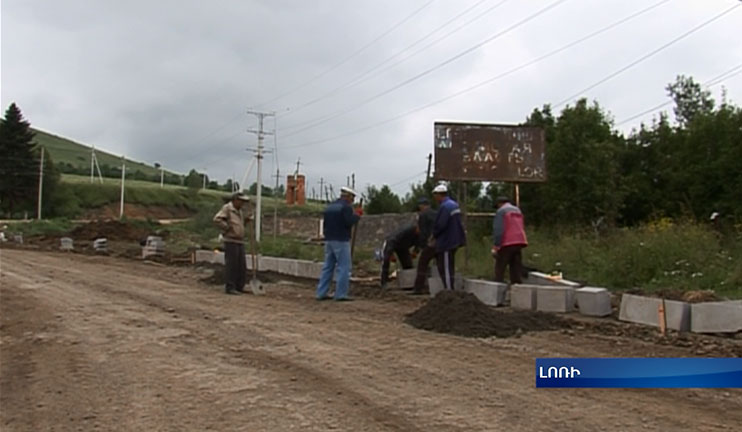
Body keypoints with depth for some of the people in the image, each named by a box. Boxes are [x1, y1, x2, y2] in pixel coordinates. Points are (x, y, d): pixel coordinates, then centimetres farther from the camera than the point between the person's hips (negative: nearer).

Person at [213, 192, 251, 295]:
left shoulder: (240, 211, 18)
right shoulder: (227, 208, -7)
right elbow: (217, 219, -18)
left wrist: (245, 220, 11)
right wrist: (227, 228, -15)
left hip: (240, 241, 8)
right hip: (231, 241, -8)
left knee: (242, 266, 9)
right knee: (231, 265, -5)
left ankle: (239, 287, 17)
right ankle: (230, 287, 0)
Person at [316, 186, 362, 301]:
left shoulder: (329, 207, 15)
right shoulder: (346, 207, -10)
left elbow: (325, 224, 17)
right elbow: (349, 222, -20)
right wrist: (357, 215, -4)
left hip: (329, 241, 8)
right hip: (341, 241, -8)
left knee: (327, 267, 11)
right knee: (344, 268, -3)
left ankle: (321, 293, 11)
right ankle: (341, 294, -4)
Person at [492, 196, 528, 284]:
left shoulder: (501, 211, -4)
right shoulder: (518, 210, 20)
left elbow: (498, 230, -13)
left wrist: (495, 247, -14)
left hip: (507, 243, -7)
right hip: (519, 242, 7)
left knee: (500, 268, -2)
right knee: (516, 268, 8)